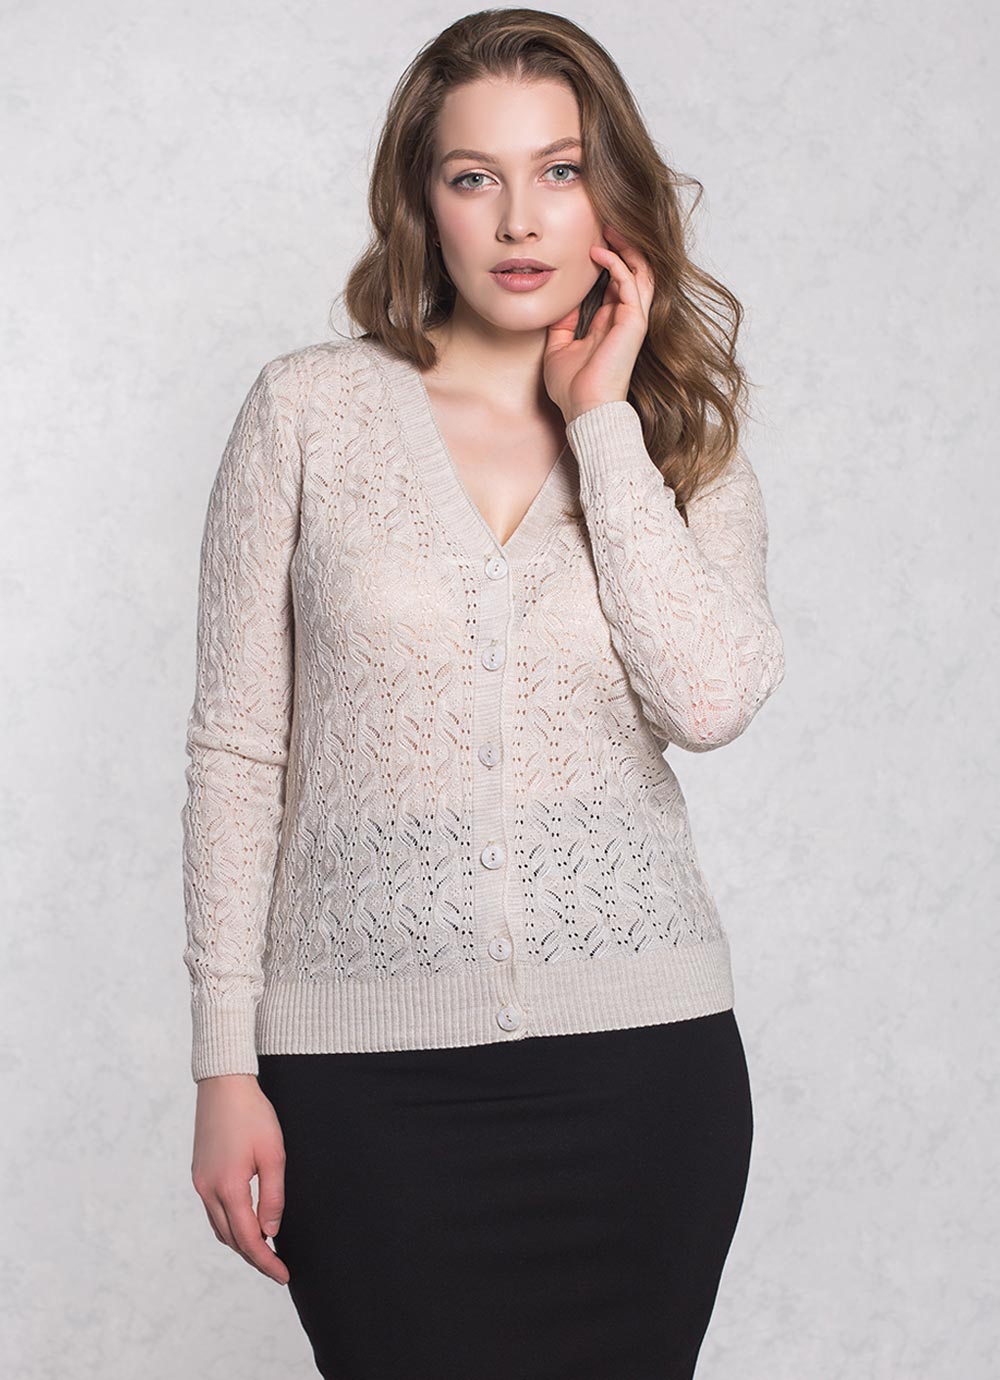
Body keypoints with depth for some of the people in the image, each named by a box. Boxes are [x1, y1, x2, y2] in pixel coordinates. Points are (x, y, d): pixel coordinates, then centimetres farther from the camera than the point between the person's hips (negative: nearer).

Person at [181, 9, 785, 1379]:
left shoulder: (688, 447, 6)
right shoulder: (310, 411, 1)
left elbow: (709, 699, -14)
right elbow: (237, 750, 1)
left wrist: (604, 421, -8)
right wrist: (227, 1066, -2)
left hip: (641, 1058, 2)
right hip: (373, 1069, -1)